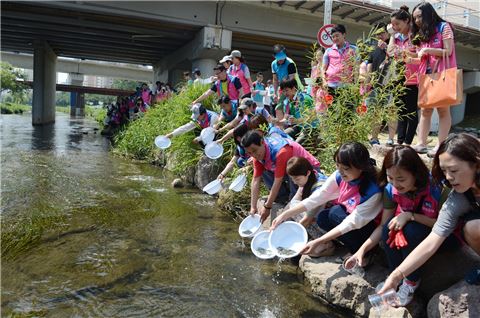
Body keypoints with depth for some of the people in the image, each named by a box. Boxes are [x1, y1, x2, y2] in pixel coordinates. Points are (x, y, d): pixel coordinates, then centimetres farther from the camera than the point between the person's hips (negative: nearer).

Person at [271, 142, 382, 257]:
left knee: (336, 212, -26)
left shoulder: (372, 192, -33)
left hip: (366, 230, -5)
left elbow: (352, 223, -33)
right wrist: (285, 215, -22)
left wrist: (318, 242, -37)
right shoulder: (340, 176, -17)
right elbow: (316, 198, -15)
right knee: (323, 218, -21)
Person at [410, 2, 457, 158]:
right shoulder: (422, 34, 18)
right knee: (425, 110, 0)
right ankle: (421, 143, -2)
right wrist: (412, 58, 1)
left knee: (443, 109, -5)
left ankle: (440, 145, -8)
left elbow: (448, 51, -8)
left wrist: (427, 50, -13)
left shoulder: (444, 27, -1)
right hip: (427, 75, 6)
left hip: (442, 74, -6)